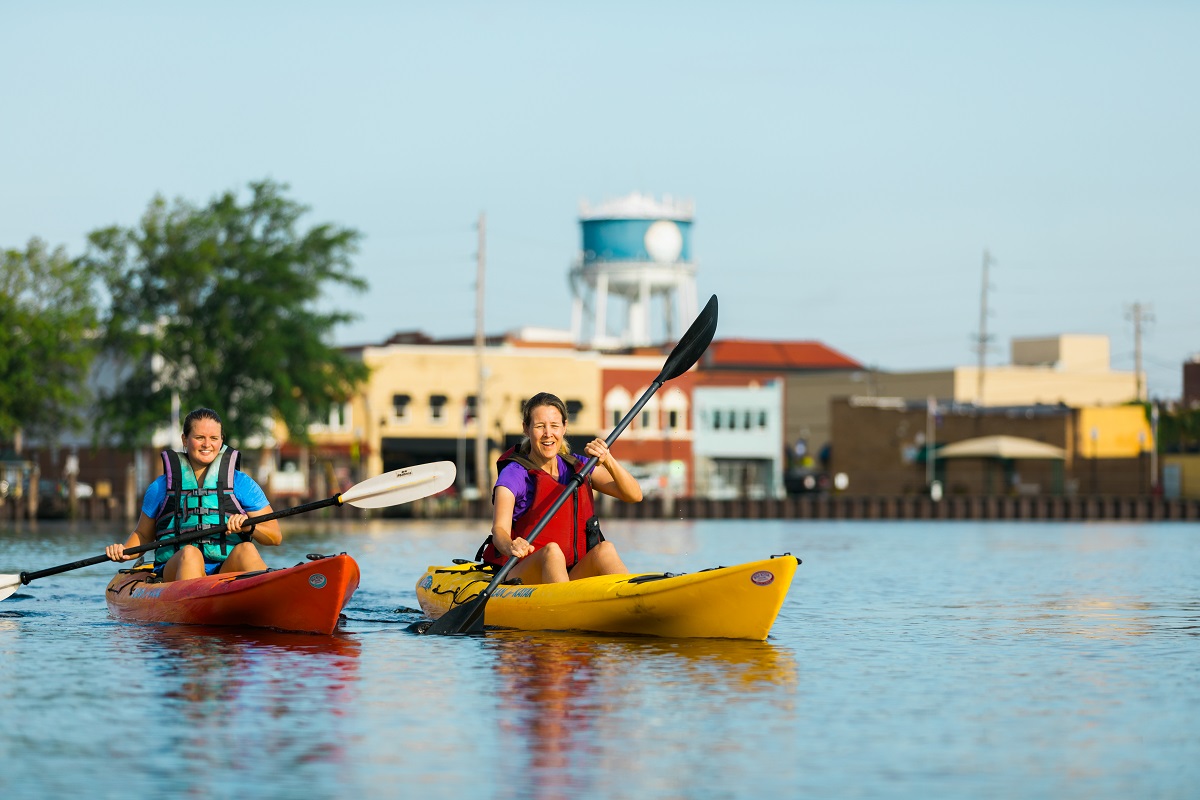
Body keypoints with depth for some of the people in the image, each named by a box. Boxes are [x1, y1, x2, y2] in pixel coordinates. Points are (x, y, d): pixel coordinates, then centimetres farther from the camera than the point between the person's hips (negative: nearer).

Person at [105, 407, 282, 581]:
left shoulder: (241, 484, 11)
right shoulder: (161, 487, 14)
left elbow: (275, 536, 9)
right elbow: (143, 535, 25)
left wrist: (249, 526, -12)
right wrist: (123, 551, 4)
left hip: (228, 571, 0)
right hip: (175, 572, 0)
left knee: (245, 549, -31)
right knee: (189, 553, -33)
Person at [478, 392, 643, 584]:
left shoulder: (577, 467, 12)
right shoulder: (514, 474, -2)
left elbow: (634, 495, 3)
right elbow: (499, 529, -18)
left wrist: (608, 461, -14)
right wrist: (511, 547, -43)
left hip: (573, 574, 4)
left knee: (604, 549, -26)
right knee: (552, 550, -34)